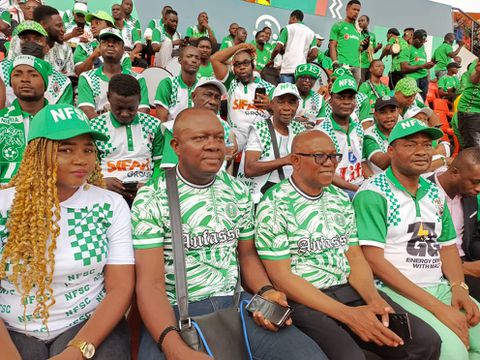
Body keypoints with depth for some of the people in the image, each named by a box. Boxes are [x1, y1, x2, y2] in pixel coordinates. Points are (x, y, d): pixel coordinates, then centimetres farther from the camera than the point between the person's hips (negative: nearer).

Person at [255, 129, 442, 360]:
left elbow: (355, 256, 11)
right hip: (304, 300, -6)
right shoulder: (274, 205, -9)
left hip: (352, 291, 6)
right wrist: (348, 314, -17)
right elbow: (281, 276, -13)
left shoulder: (340, 198, 11)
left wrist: (374, 299, -9)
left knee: (426, 341, -9)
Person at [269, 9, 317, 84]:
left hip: (287, 69, -3)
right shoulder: (311, 32, 17)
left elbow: (278, 48, -2)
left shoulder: (288, 28, 8)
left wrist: (271, 59, 15)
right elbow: (314, 54, 5)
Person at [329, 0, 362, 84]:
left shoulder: (357, 30, 23)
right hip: (342, 64, -6)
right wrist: (335, 63, -14)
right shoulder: (338, 25, 6)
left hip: (356, 66, 6)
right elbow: (332, 46, -2)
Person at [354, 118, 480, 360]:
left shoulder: (434, 193, 12)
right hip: (395, 291, -7)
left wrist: (458, 287, -3)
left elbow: (447, 246, 17)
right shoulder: (372, 193, -12)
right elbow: (373, 260, -18)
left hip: (441, 287, 7)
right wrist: (436, 306, -19)